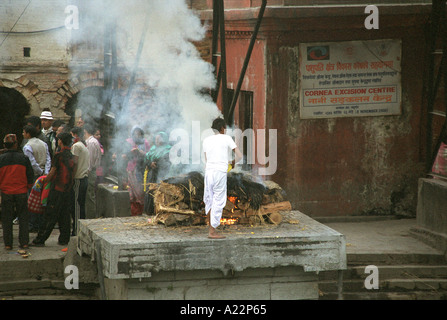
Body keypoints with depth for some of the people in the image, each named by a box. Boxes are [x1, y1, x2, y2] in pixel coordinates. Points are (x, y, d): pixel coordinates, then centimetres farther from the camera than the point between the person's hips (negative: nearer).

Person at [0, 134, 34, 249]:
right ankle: (24, 243, 9)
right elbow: (30, 175, 1)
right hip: (22, 192, 0)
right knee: (23, 218, 10)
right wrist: (28, 187, 17)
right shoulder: (24, 158, -5)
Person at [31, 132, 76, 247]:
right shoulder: (71, 156, 6)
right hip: (68, 189, 7)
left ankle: (40, 240, 0)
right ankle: (64, 239, 13)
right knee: (64, 215, 13)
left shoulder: (59, 155, -14)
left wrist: (45, 181, 5)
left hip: (57, 189, -7)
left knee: (50, 216, -4)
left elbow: (53, 172, -10)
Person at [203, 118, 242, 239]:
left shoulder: (206, 140, 12)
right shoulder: (226, 138, 1)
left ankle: (211, 228, 14)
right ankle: (212, 231, -2)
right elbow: (239, 155, 1)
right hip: (220, 172, -5)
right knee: (218, 202, -1)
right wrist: (234, 162, 22)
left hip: (208, 171, 5)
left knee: (209, 200, 14)